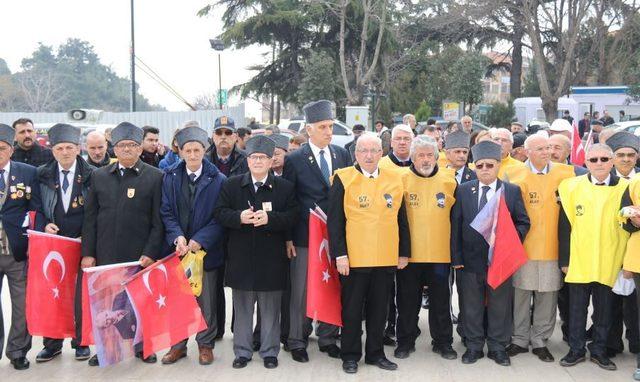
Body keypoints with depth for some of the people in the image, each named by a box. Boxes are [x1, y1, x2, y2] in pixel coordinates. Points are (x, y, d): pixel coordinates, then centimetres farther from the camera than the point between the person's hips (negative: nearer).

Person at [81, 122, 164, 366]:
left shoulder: (154, 177, 0)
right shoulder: (99, 176, 9)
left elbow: (158, 221, -3)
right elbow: (90, 218, 9)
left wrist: (150, 253, -10)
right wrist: (88, 252, 3)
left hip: (140, 255, -2)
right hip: (106, 255, 3)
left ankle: (142, 345, 24)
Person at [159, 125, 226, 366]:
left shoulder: (218, 180, -4)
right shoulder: (170, 177, 3)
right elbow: (166, 212, 1)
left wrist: (199, 240, -16)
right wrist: (178, 237, -15)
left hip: (206, 249, -2)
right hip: (177, 248, 2)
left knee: (206, 300, 8)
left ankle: (205, 344, 23)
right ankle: (178, 344, 23)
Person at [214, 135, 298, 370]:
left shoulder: (284, 187, 1)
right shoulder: (232, 185, 5)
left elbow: (292, 217, -6)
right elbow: (220, 213, 0)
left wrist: (269, 218, -22)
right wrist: (239, 217, -19)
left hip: (271, 259, -1)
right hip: (241, 257, 1)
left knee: (270, 308, 8)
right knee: (242, 307, 11)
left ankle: (269, 351, 22)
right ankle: (242, 351, 24)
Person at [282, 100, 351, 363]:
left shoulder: (342, 154, 5)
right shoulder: (294, 160, -5)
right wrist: (287, 237, -6)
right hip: (304, 236, -3)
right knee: (301, 292, 5)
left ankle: (327, 338, 26)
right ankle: (297, 341, 19)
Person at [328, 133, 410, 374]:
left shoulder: (395, 180, 7)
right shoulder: (343, 179, -4)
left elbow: (401, 220, 11)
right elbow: (334, 220, -7)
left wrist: (404, 252, 8)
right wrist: (339, 254, -12)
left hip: (386, 259, 3)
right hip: (353, 258, -3)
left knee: (379, 309, 13)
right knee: (352, 309, 8)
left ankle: (375, 353, 27)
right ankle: (350, 355, 22)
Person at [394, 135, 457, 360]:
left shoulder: (448, 181, 2)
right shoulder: (402, 180, -3)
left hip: (440, 253, 1)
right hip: (409, 253, -1)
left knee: (440, 301, 11)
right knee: (408, 301, 10)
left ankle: (442, 342, 25)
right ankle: (405, 341, 24)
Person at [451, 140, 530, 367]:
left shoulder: (512, 191, 2)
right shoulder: (463, 191, 3)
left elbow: (523, 222, 5)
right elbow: (456, 225, 2)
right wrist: (456, 257, -3)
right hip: (470, 259, 1)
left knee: (500, 304, 8)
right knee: (472, 305, 9)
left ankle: (498, 347, 22)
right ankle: (474, 346, 22)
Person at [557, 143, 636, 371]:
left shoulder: (623, 188, 0)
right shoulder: (572, 186, -1)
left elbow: (629, 224, -4)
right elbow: (564, 226, -1)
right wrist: (564, 259, -3)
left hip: (608, 263, 0)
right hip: (578, 262, 0)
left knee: (603, 309, 11)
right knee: (577, 308, 9)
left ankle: (599, 350, 26)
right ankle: (576, 350, 22)